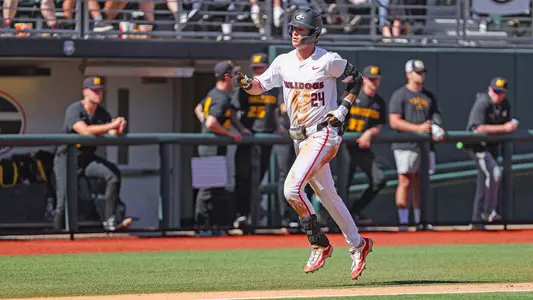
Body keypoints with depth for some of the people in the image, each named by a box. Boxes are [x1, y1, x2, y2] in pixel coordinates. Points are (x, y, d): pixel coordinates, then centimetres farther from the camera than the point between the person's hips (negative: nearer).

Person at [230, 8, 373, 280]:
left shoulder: (328, 61, -11)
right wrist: (245, 83, -12)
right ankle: (357, 245, 29)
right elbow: (260, 86, 10)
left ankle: (320, 245, -8)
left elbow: (356, 79, 2)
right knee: (327, 195, 14)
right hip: (300, 137, 7)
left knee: (292, 188, -20)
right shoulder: (284, 62, 6)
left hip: (323, 134, -7)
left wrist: (344, 108, -9)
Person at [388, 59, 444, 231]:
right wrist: (418, 128, -19)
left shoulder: (429, 96, 17)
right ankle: (403, 222, -8)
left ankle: (420, 222, 11)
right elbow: (394, 122, -10)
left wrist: (438, 131, -4)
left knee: (421, 184, 7)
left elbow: (436, 118, 20)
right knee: (405, 182, -9)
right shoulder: (400, 95, -2)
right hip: (406, 146, -6)